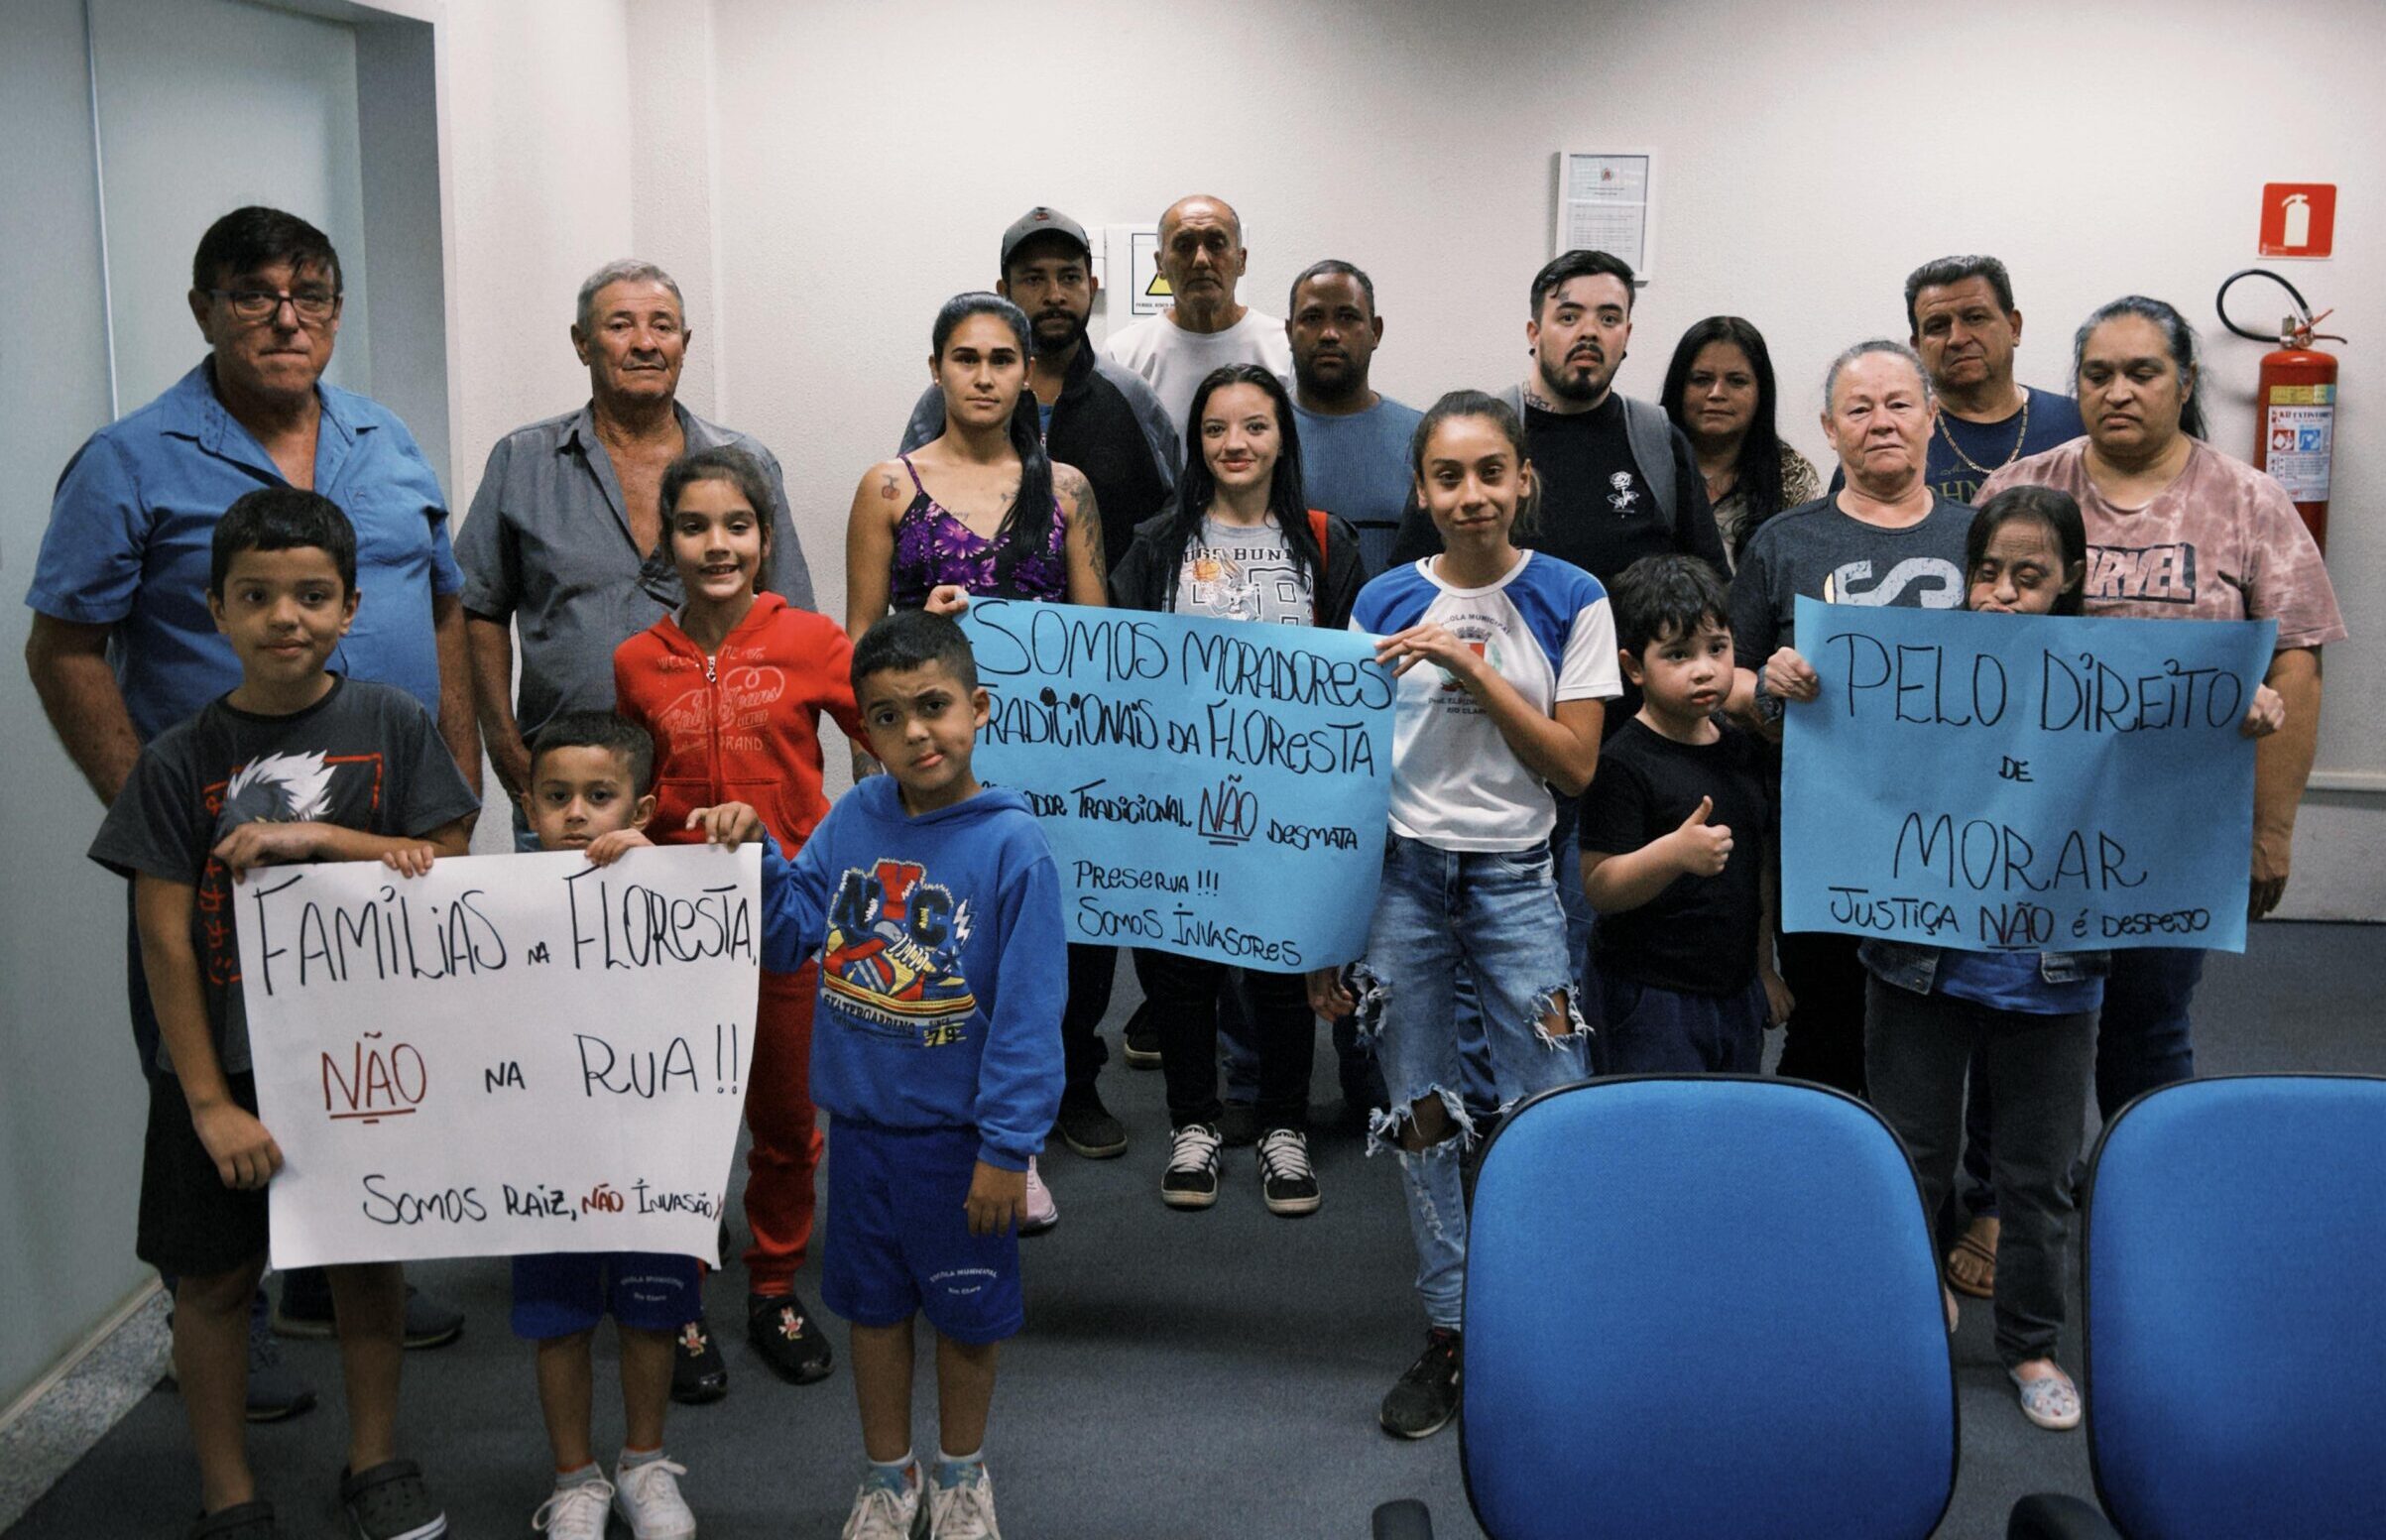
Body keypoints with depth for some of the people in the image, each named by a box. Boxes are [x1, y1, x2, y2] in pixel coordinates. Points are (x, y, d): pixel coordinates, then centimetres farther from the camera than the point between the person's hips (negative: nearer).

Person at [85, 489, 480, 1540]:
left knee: (369, 1261, 13)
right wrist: (211, 1103, -11)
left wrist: (315, 837, -19)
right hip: (224, 1066, 0)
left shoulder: (394, 726, -3)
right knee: (216, 1280, 8)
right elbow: (165, 943, -7)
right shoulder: (180, 760, -5)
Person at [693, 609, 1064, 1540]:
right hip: (860, 1122, 4)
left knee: (965, 1312, 15)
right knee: (872, 1303, 19)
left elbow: (1027, 1011, -17)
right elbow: (790, 937, 5)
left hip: (957, 1133, -4)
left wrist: (1006, 1148, -16)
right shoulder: (853, 819, -4)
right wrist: (756, 855, -12)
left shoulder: (1011, 844, -18)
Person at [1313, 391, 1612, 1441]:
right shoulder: (1384, 604, 3)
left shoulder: (1572, 602, -2)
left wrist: (1471, 667, -16)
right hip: (1400, 879, 2)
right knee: (1420, 1117, 10)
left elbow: (1575, 766, -7)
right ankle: (1448, 1334, 24)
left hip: (1515, 882, -2)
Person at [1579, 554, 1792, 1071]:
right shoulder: (1624, 763, -14)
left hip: (1737, 992, 7)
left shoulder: (1741, 750, 9)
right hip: (1653, 1000, -7)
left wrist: (1764, 969, 19)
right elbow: (1598, 887, -20)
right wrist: (1676, 852, -35)